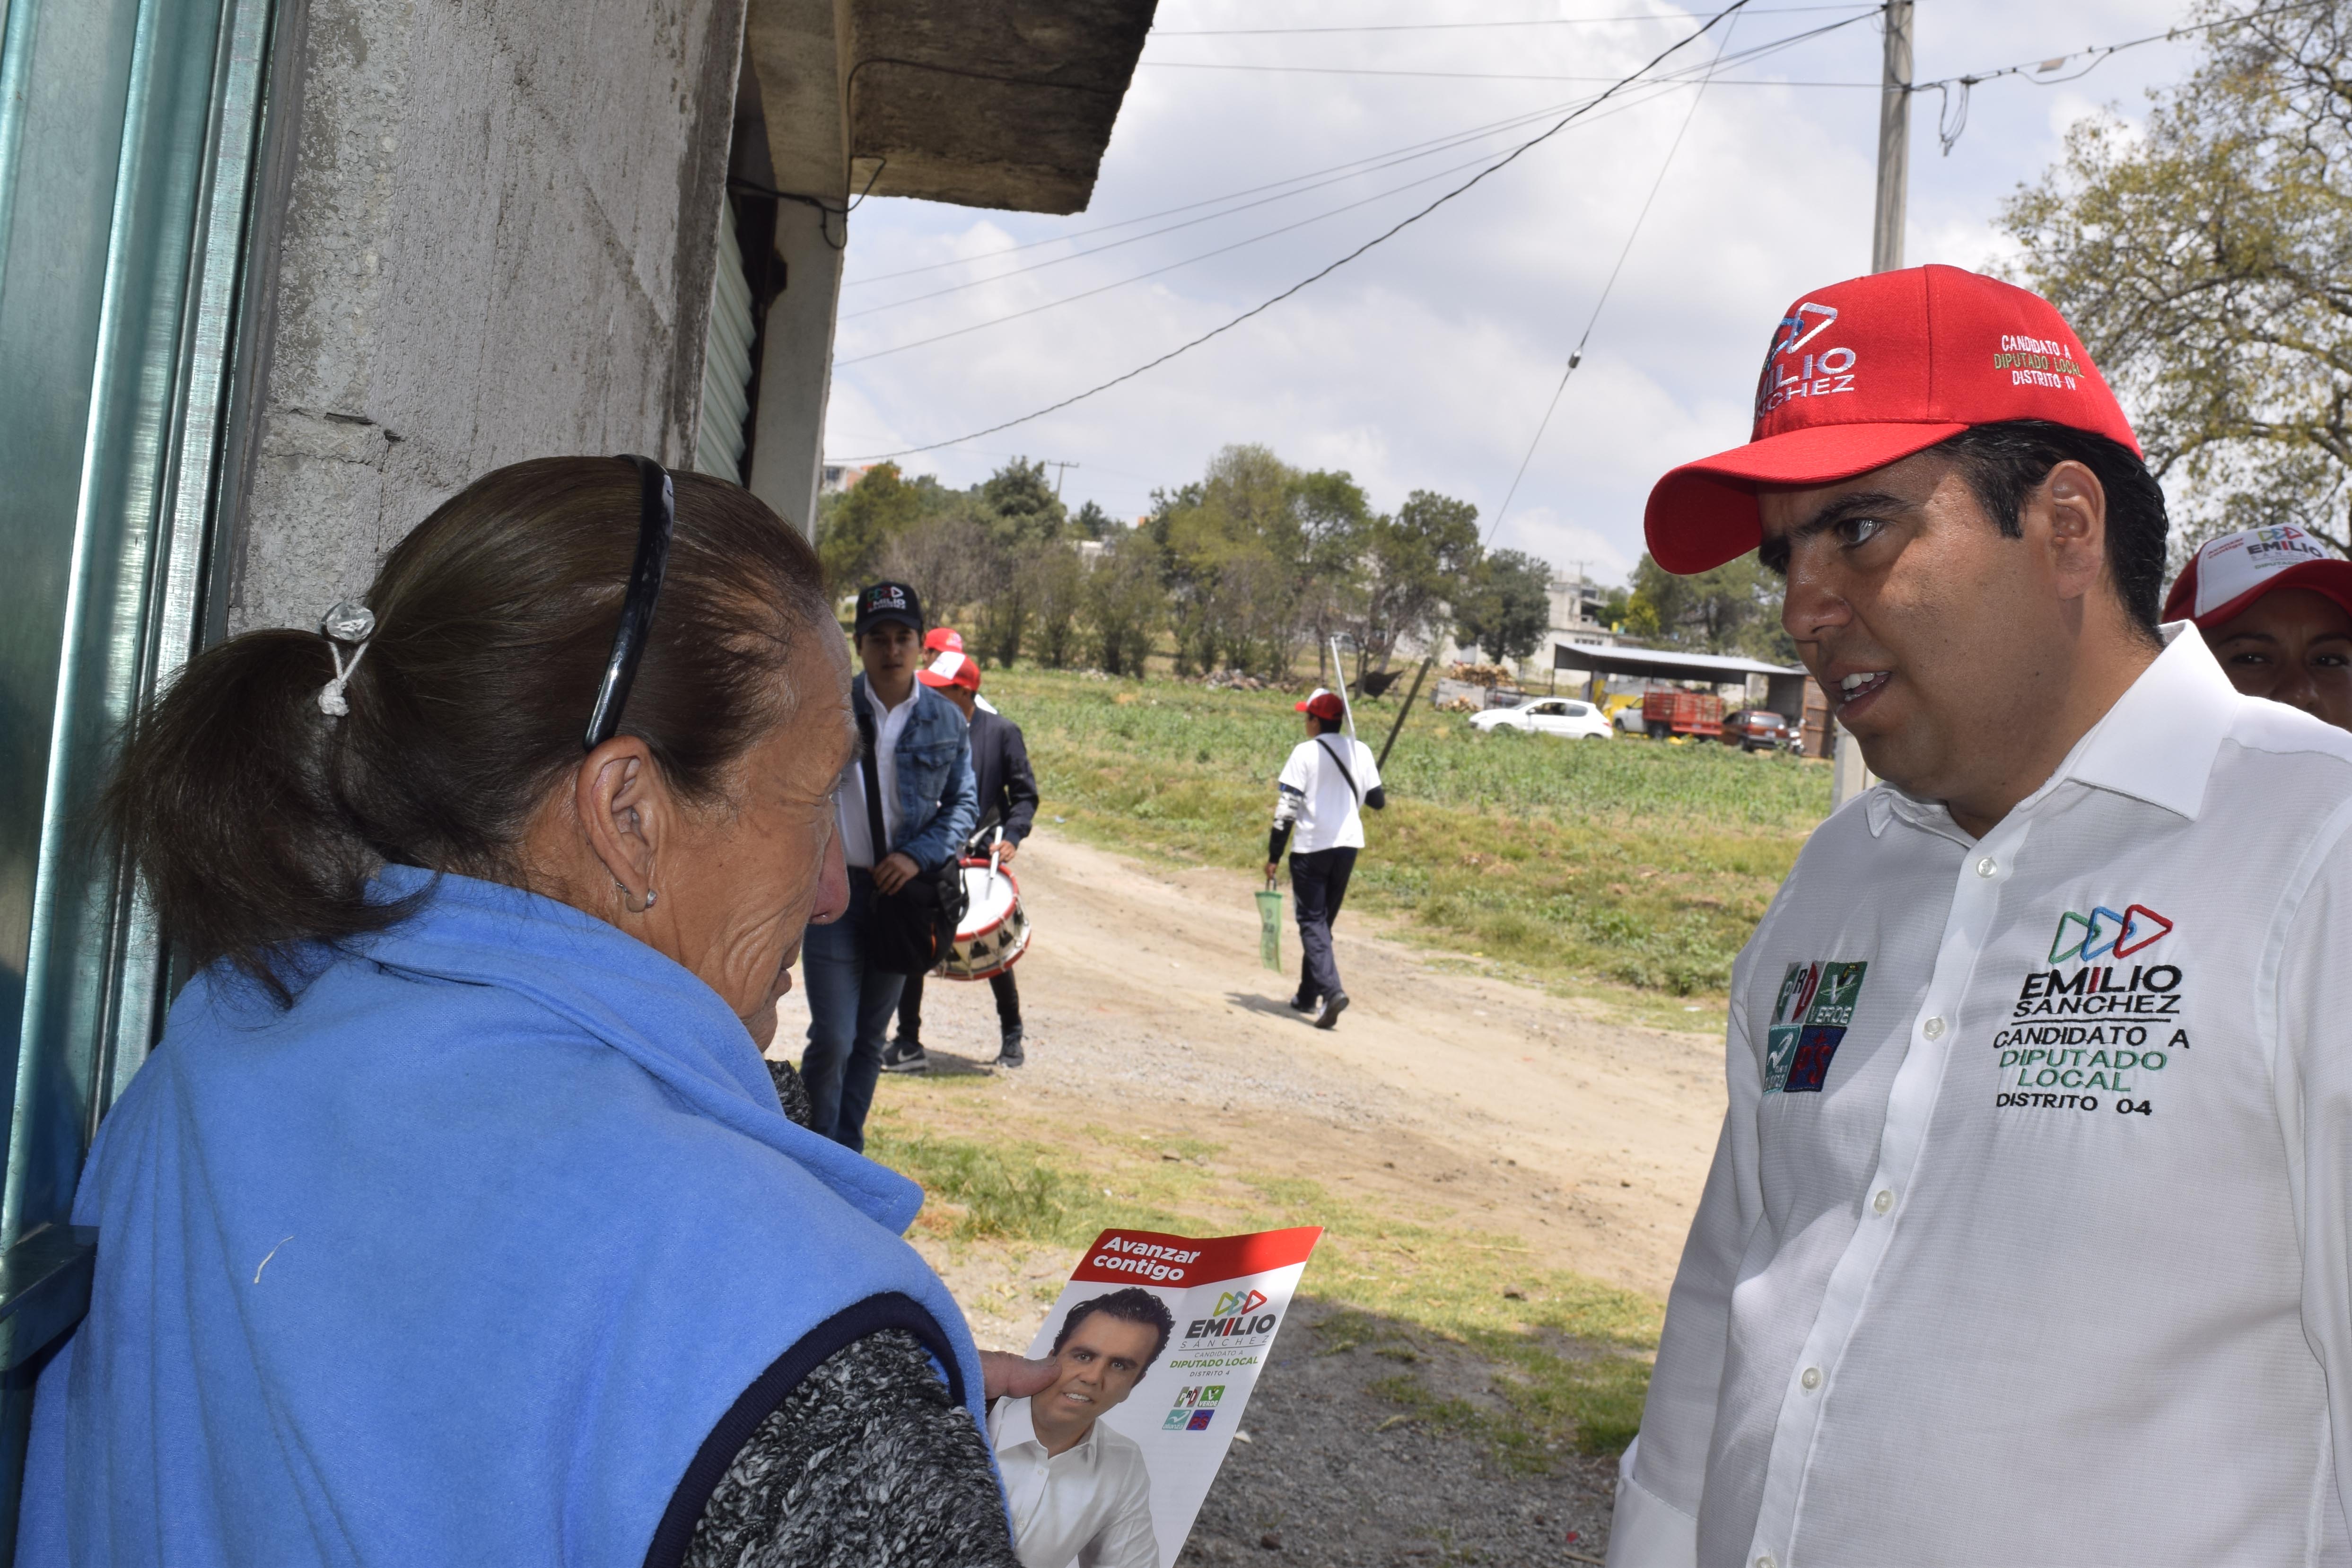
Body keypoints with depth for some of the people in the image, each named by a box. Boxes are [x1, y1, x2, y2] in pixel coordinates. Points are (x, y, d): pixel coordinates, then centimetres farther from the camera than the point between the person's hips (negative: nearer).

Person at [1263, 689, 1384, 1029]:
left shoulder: (1305, 752, -8)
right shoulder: (1361, 752, 4)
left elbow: (1287, 808, -11)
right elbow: (1377, 801, 8)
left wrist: (1274, 856, -7)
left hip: (1311, 848, -5)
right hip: (1348, 846, 5)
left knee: (1312, 922, -2)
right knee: (1323, 921, 17)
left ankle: (1331, 990, -22)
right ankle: (1308, 995, 24)